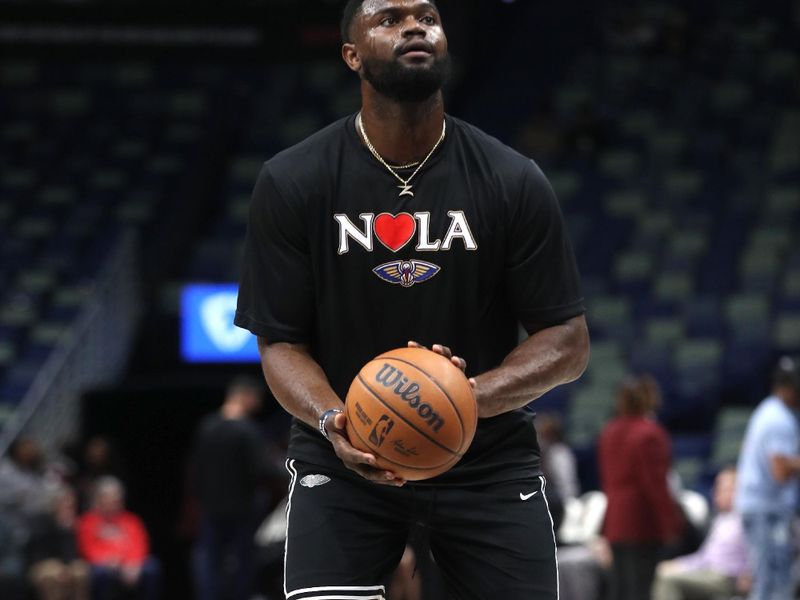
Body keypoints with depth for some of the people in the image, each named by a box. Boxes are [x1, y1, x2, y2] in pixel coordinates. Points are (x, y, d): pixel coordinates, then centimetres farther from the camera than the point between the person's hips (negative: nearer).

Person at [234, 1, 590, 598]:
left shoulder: (514, 183, -7)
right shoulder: (292, 184, -7)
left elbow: (568, 343, -4)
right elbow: (281, 342, -5)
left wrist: (476, 396, -24)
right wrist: (333, 422, -26)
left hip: (488, 458, 1)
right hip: (345, 457, -1)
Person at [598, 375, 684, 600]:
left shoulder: (609, 433, 12)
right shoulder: (649, 434, -14)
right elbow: (655, 482, -17)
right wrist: (671, 520, -13)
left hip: (616, 519, 8)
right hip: (644, 522, -8)